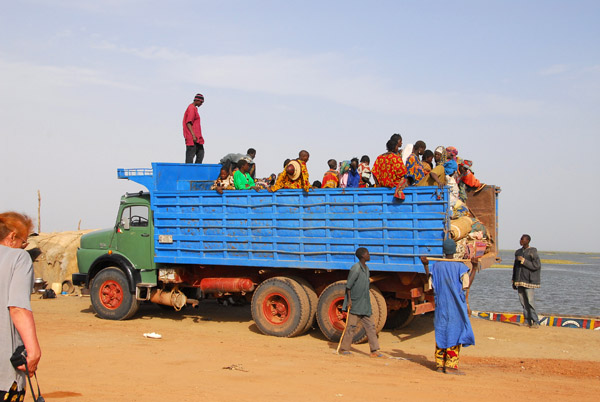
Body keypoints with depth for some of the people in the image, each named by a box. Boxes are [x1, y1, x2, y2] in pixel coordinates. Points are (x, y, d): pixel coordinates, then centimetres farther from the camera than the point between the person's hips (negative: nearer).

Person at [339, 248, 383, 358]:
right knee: (351, 326, -3)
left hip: (365, 305, 8)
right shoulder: (355, 268, -14)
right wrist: (349, 300, -18)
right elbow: (348, 285, -14)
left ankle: (374, 351, 6)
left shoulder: (366, 269, 13)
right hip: (355, 304, -8)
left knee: (370, 326, 4)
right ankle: (344, 349, 8)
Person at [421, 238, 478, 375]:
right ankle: (451, 365, -1)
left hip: (440, 305, 4)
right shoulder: (460, 266, -10)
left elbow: (431, 284, 7)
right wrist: (474, 268, -9)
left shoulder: (436, 265, 0)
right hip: (456, 306, -4)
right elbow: (466, 285, -12)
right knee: (454, 333, 1)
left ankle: (439, 364, 17)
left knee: (440, 333, 12)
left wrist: (425, 265, 8)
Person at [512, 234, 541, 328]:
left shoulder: (533, 252, -7)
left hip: (528, 280, -7)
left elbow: (536, 266, -14)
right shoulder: (518, 252, 14)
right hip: (520, 280, 7)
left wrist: (524, 261, -18)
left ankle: (535, 322, -6)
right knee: (523, 300, 5)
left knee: (530, 300, -11)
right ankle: (527, 321, 10)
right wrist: (514, 280, 17)